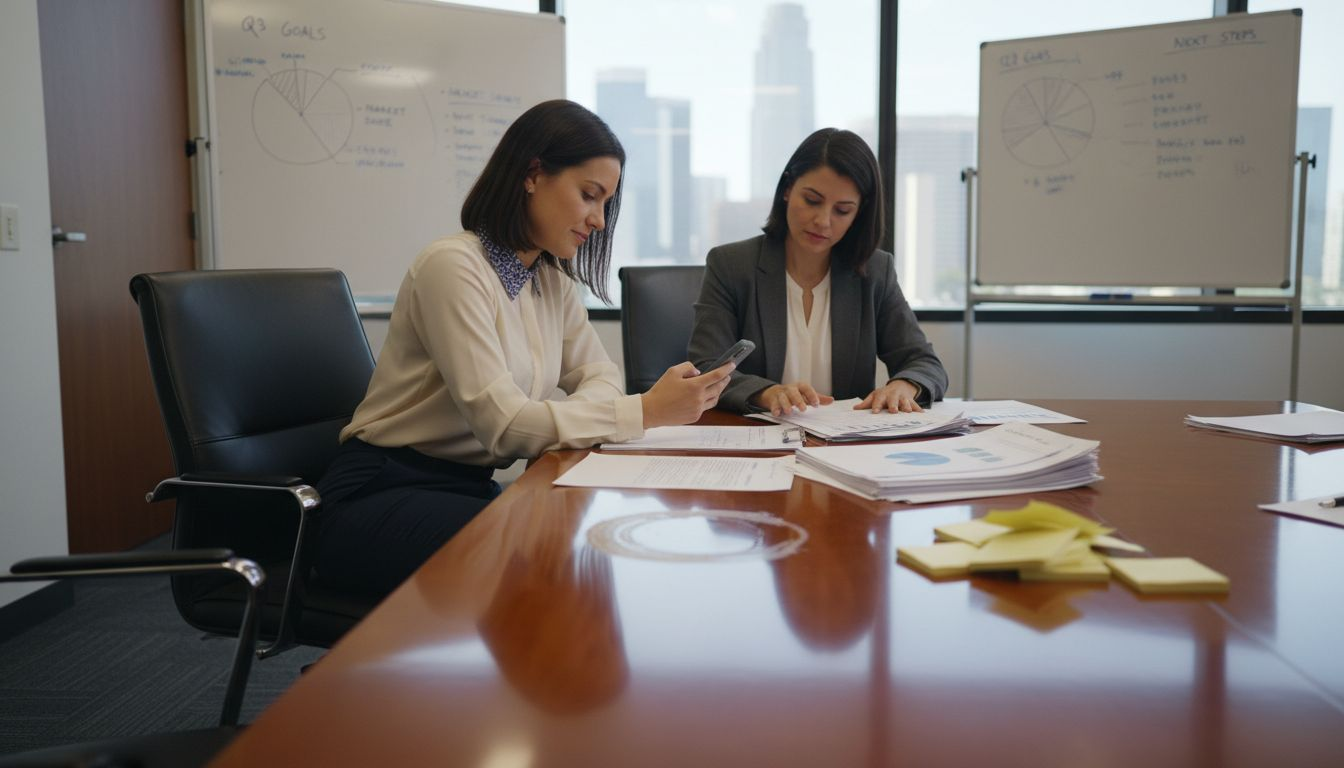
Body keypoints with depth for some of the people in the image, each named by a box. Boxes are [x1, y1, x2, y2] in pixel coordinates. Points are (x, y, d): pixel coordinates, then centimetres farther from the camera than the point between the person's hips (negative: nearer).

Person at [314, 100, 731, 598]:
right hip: (383, 497, -7)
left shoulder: (554, 282, 9)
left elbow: (598, 378, 6)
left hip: (474, 488, 7)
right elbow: (502, 424, -25)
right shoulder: (454, 265, -19)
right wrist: (647, 411, -28)